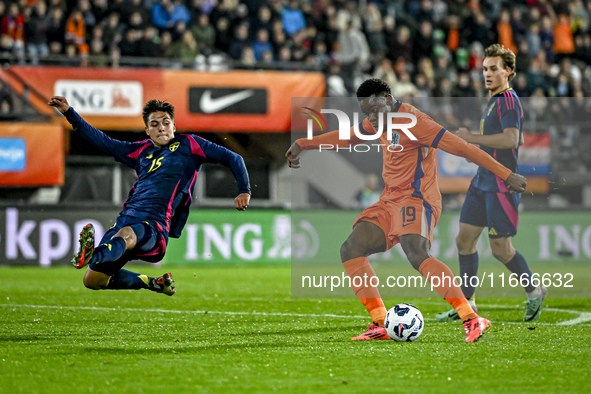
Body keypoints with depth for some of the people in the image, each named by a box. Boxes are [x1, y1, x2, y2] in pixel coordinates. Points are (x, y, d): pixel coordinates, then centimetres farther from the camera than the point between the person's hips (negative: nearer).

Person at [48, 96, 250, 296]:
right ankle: (151, 283, 18)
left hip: (154, 225, -7)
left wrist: (244, 191, 2)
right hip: (127, 218, 7)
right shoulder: (141, 151, 25)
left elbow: (231, 158, 14)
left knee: (126, 234, -41)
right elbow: (103, 142, 31)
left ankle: (93, 256, -72)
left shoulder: (187, 144, 13)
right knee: (92, 280, 1)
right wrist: (69, 113, 28)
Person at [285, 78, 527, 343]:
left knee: (417, 255, -32)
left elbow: (463, 149, -19)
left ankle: (472, 320, -35)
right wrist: (302, 144, 34)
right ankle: (382, 325, -6)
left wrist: (507, 175, -22)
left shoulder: (413, 121, -15)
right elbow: (347, 137, 33)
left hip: (416, 199, -9)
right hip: (390, 202, 9)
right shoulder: (381, 120, 14)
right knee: (350, 251, -4)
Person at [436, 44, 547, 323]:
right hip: (482, 183, 10)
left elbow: (511, 139, -28)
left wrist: (471, 138, -22)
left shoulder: (508, 101, -13)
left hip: (501, 187, -10)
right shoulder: (494, 101, 16)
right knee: (464, 240, 6)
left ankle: (534, 292, 16)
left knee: (501, 249, -4)